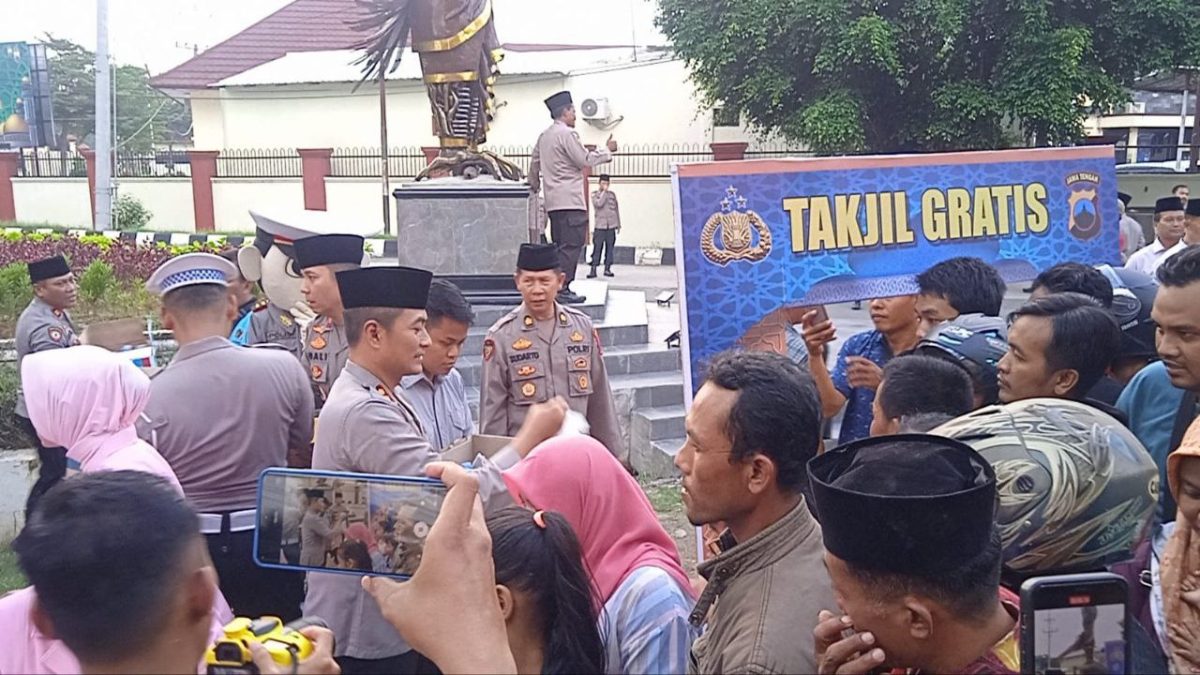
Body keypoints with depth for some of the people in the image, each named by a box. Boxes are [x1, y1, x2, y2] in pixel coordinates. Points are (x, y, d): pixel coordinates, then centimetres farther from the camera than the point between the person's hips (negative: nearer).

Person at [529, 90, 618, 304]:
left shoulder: (544, 136, 17)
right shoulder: (566, 133, -11)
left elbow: (534, 164, 24)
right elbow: (585, 160, -10)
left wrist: (534, 186, 39)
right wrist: (607, 150, 2)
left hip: (553, 200, 10)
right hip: (570, 200, -10)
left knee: (560, 245, 12)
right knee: (571, 245, -11)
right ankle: (561, 289, -15)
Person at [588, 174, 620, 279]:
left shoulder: (612, 194, 11)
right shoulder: (595, 194, 3)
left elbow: (617, 210, 15)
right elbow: (599, 204, -17)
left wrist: (618, 224, 14)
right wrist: (604, 191, -10)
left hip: (611, 226, 3)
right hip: (600, 226, -3)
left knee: (610, 248, 3)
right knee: (597, 248, -7)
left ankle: (607, 269, 9)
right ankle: (593, 270, -7)